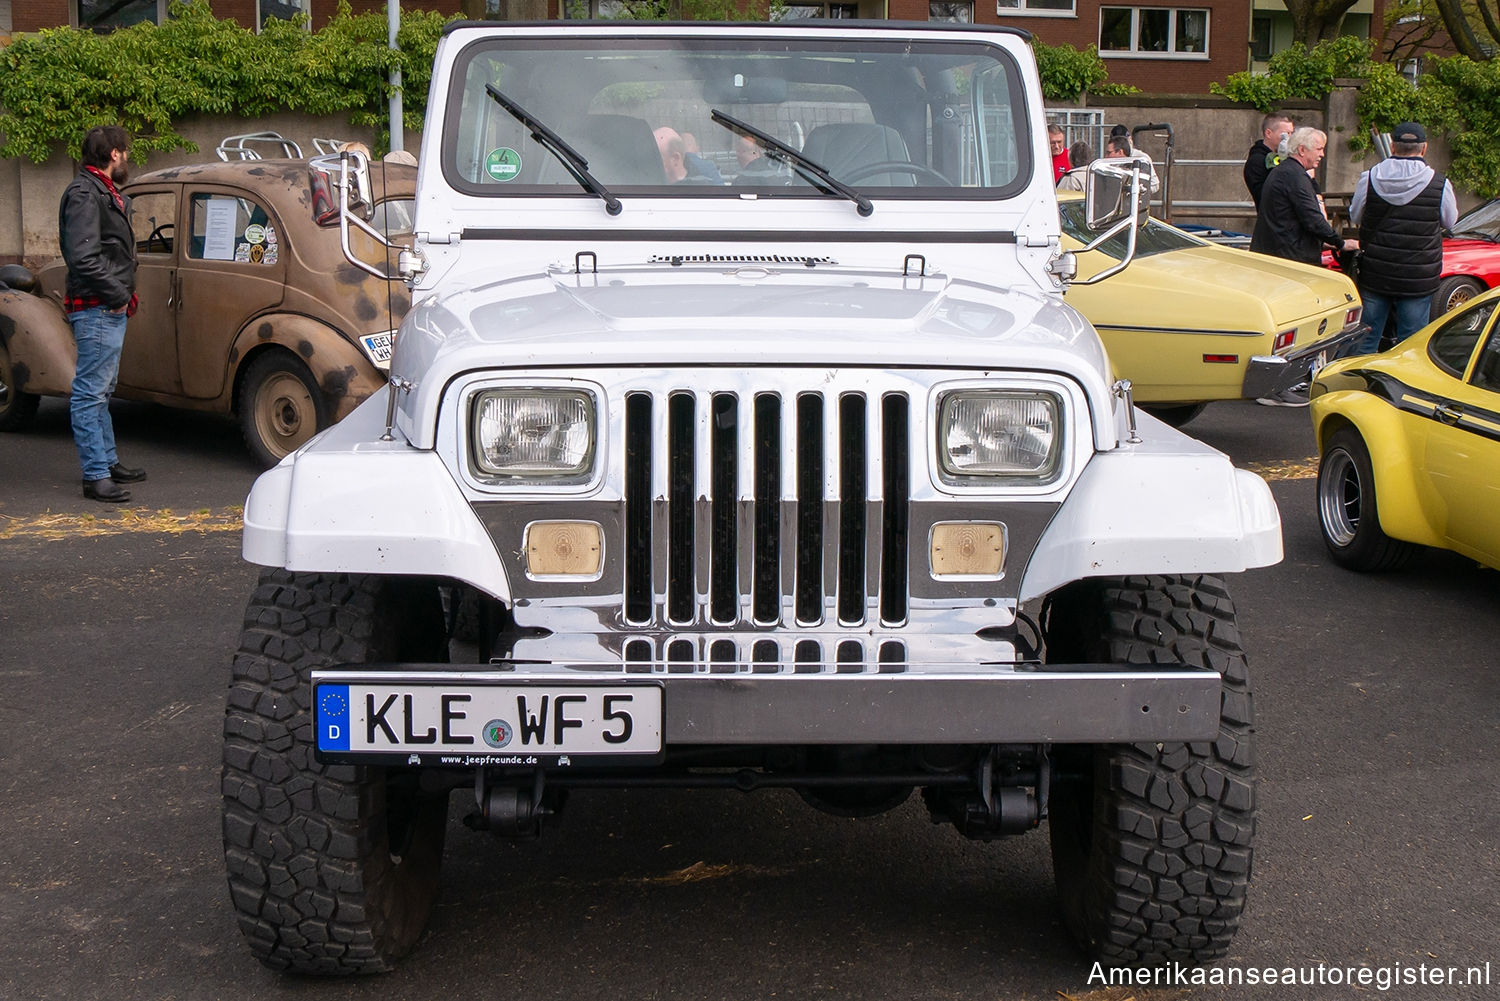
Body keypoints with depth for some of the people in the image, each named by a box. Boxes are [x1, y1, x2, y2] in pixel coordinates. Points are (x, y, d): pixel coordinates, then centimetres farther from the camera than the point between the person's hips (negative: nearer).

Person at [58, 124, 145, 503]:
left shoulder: (105, 193, 18)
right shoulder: (84, 194, -15)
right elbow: (82, 257, -25)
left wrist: (125, 293, 10)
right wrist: (118, 295, -18)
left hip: (111, 309, 11)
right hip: (96, 311, -11)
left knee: (101, 392, 19)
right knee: (90, 393, -7)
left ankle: (108, 462, 30)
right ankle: (96, 477, -6)